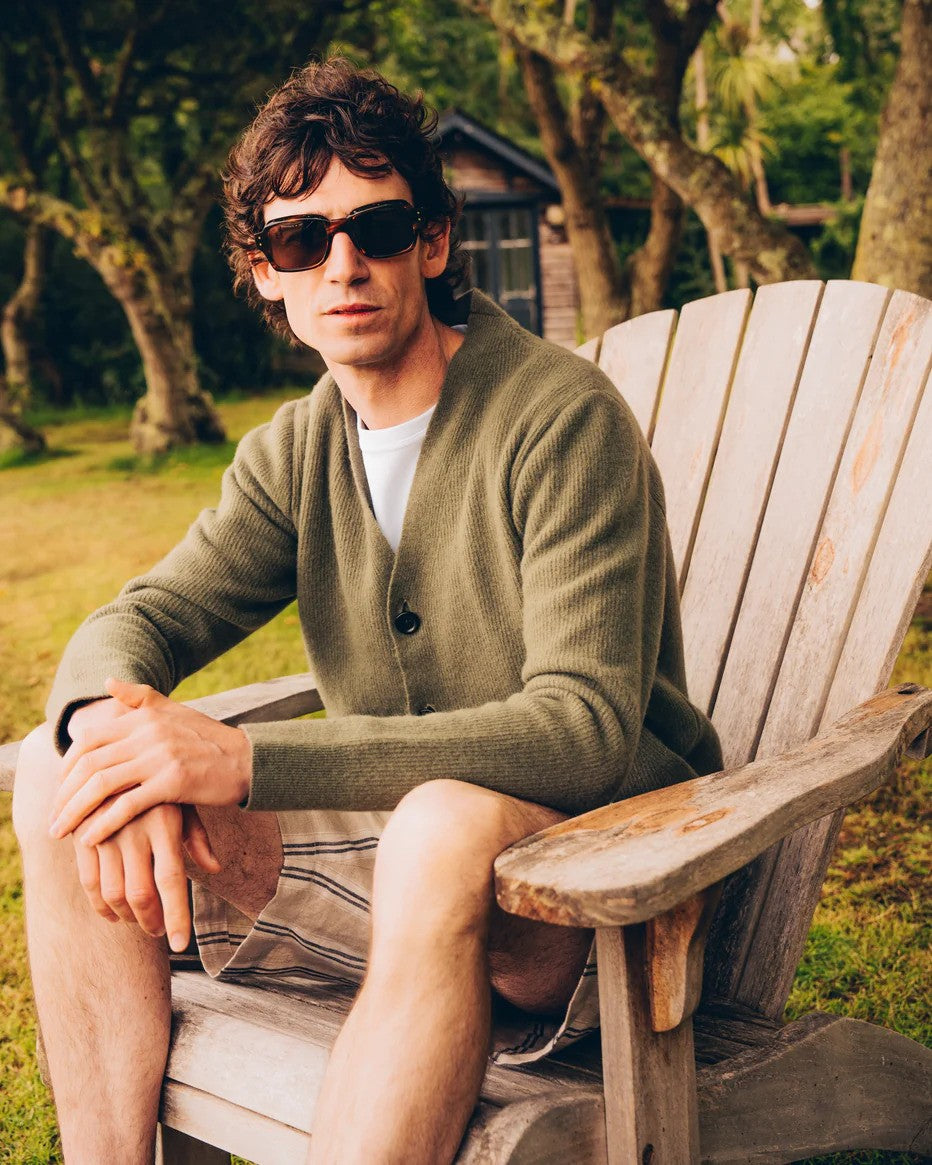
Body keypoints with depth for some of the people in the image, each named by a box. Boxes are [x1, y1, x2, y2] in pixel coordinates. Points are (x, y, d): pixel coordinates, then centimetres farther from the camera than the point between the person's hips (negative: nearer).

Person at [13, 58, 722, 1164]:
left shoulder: (560, 417, -15)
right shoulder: (296, 451, 7)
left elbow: (587, 727, -25)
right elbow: (133, 623, 3)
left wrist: (248, 761, -33)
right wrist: (110, 720, -24)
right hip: (389, 848, 6)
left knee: (445, 827, -40)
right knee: (58, 779, -8)